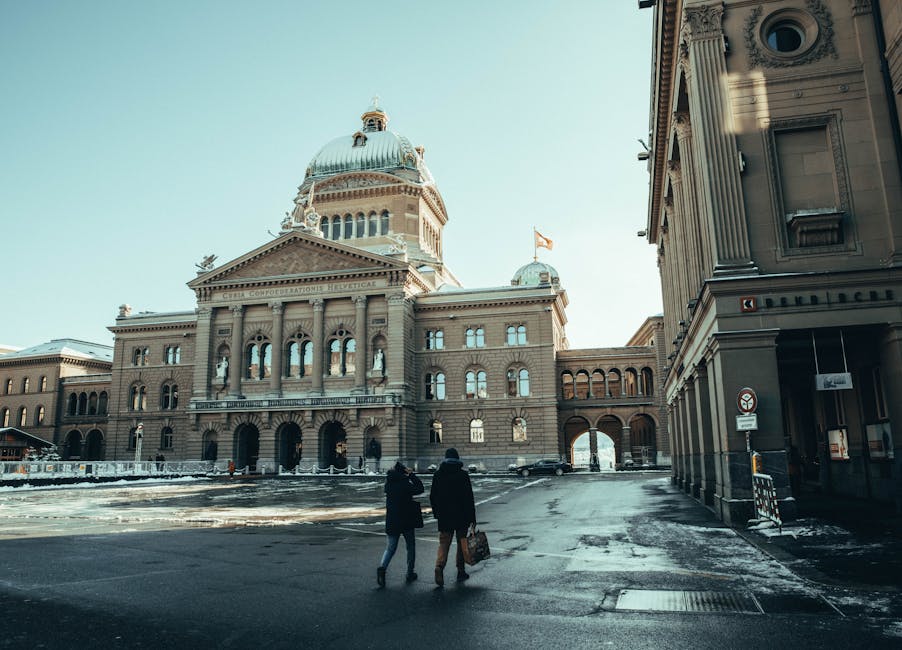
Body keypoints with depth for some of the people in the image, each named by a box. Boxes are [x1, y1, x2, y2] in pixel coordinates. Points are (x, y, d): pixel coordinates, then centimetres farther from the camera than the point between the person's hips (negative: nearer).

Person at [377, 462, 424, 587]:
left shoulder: (389, 484, 2)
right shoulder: (405, 484, -15)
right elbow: (420, 489, -6)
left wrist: (410, 475, 10)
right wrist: (412, 475, -5)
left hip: (391, 521, 4)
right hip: (407, 521, -4)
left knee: (390, 548, 9)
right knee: (411, 547, 15)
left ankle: (382, 567, -16)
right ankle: (410, 573, 19)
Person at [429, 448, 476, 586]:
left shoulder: (437, 475, 1)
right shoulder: (463, 475, -8)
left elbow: (432, 496, 7)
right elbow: (469, 497, -9)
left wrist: (436, 513, 18)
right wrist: (472, 517, -5)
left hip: (444, 516, 2)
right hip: (461, 516, -2)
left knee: (444, 543, 4)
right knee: (462, 543, 13)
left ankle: (439, 566, -20)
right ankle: (461, 571, 19)